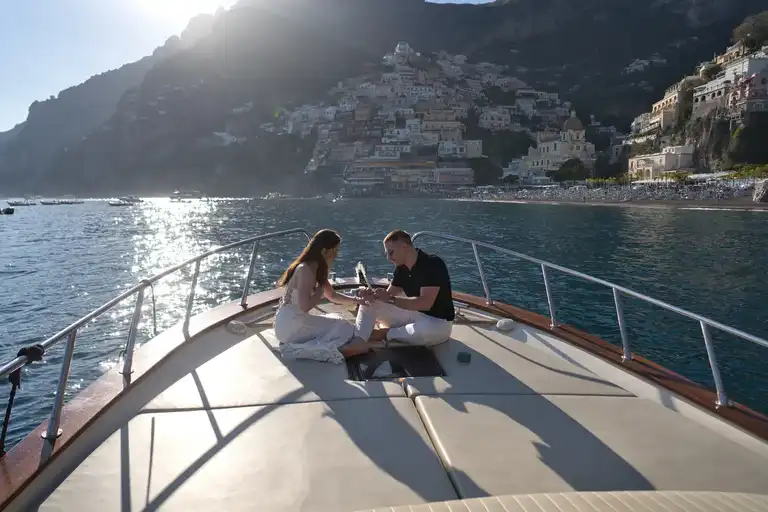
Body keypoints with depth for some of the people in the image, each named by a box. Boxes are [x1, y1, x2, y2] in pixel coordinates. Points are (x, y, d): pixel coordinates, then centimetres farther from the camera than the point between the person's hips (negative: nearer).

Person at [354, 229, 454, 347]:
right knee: (369, 304, -5)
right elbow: (388, 294, 2)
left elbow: (425, 303, -31)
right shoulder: (401, 268, 2)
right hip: (413, 314, 7)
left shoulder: (433, 264, -22)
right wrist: (373, 296, -21)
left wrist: (390, 299, -32)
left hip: (438, 322, -7)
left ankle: (385, 334, -17)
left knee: (426, 329, -43)